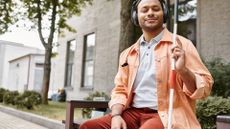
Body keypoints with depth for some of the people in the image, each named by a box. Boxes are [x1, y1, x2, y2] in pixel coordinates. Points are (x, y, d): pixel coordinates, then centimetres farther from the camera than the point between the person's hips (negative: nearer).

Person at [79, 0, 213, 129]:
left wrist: (183, 70, -22)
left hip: (165, 115, -4)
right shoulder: (128, 54, 14)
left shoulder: (181, 44, 1)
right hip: (133, 114, 5)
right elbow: (120, 90, 14)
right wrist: (116, 115, -5)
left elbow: (204, 89, -2)